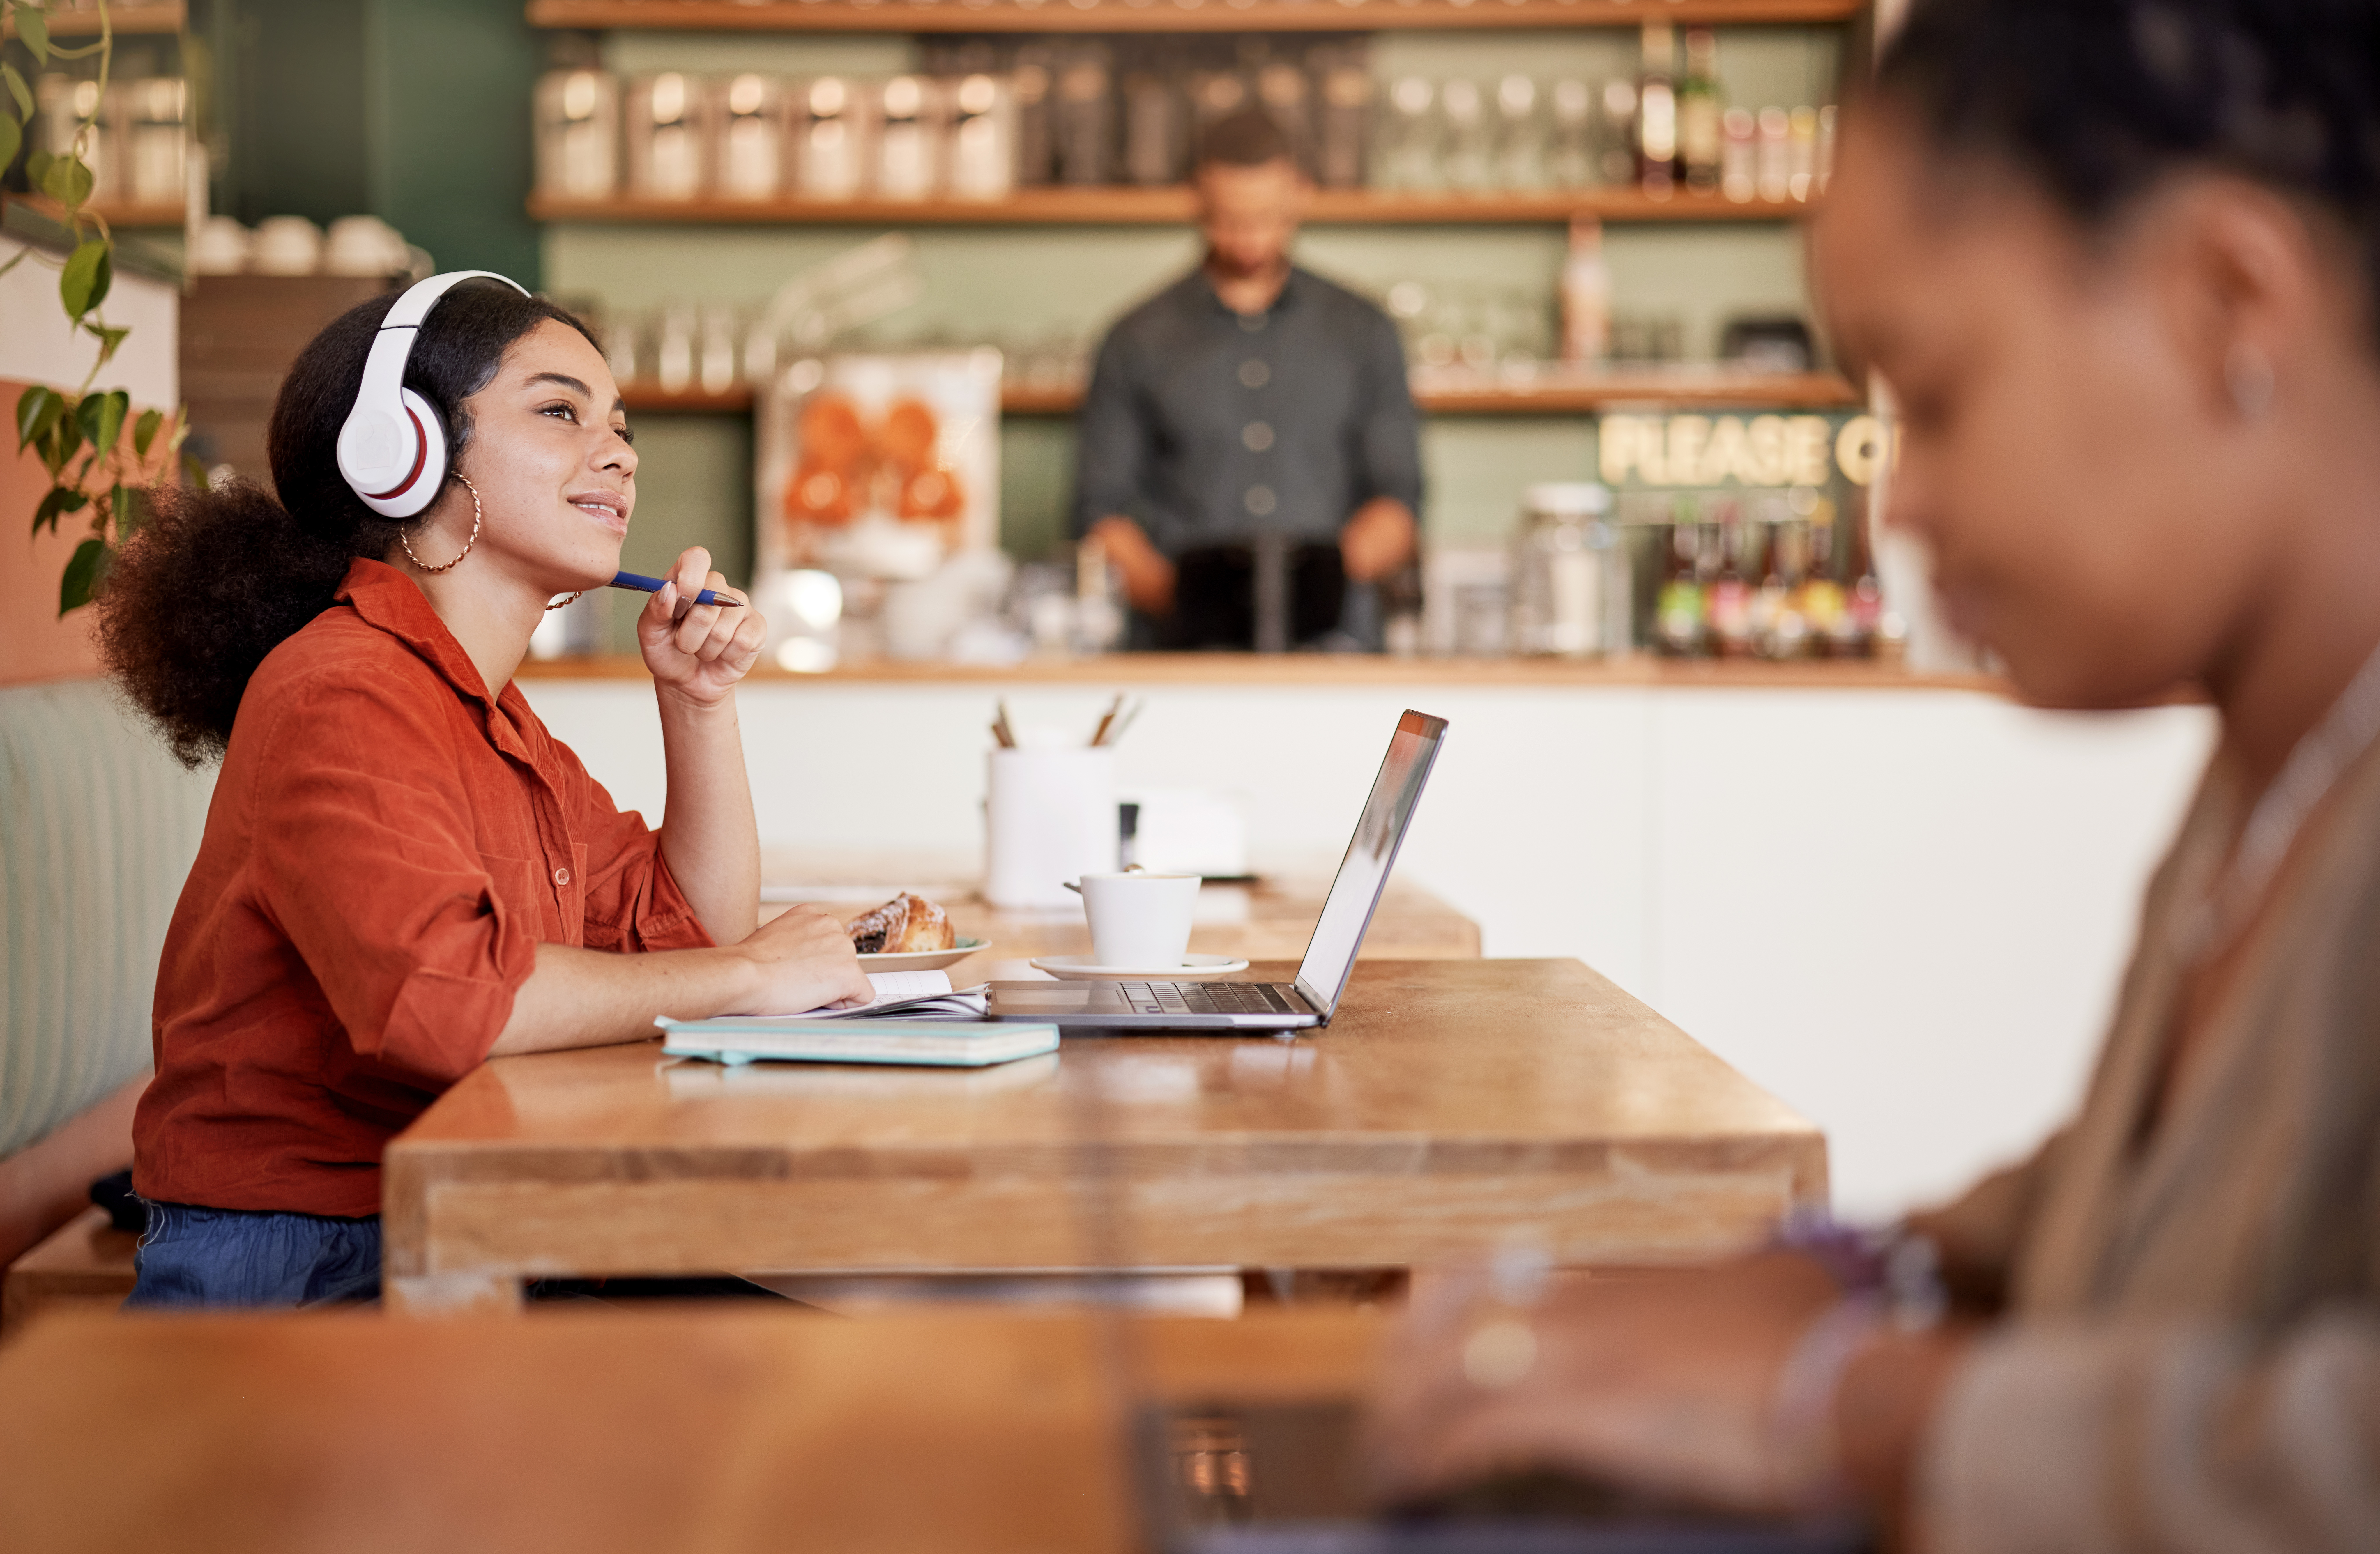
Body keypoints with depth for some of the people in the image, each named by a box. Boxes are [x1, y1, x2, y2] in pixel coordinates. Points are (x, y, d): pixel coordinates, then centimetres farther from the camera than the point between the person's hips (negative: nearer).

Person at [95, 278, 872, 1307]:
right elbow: (439, 992, -32)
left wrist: (701, 700, 8)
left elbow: (694, 931, 21)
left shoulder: (489, 716, 17)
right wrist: (751, 976, -21)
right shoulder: (341, 693, -16)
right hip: (290, 1272, -9)